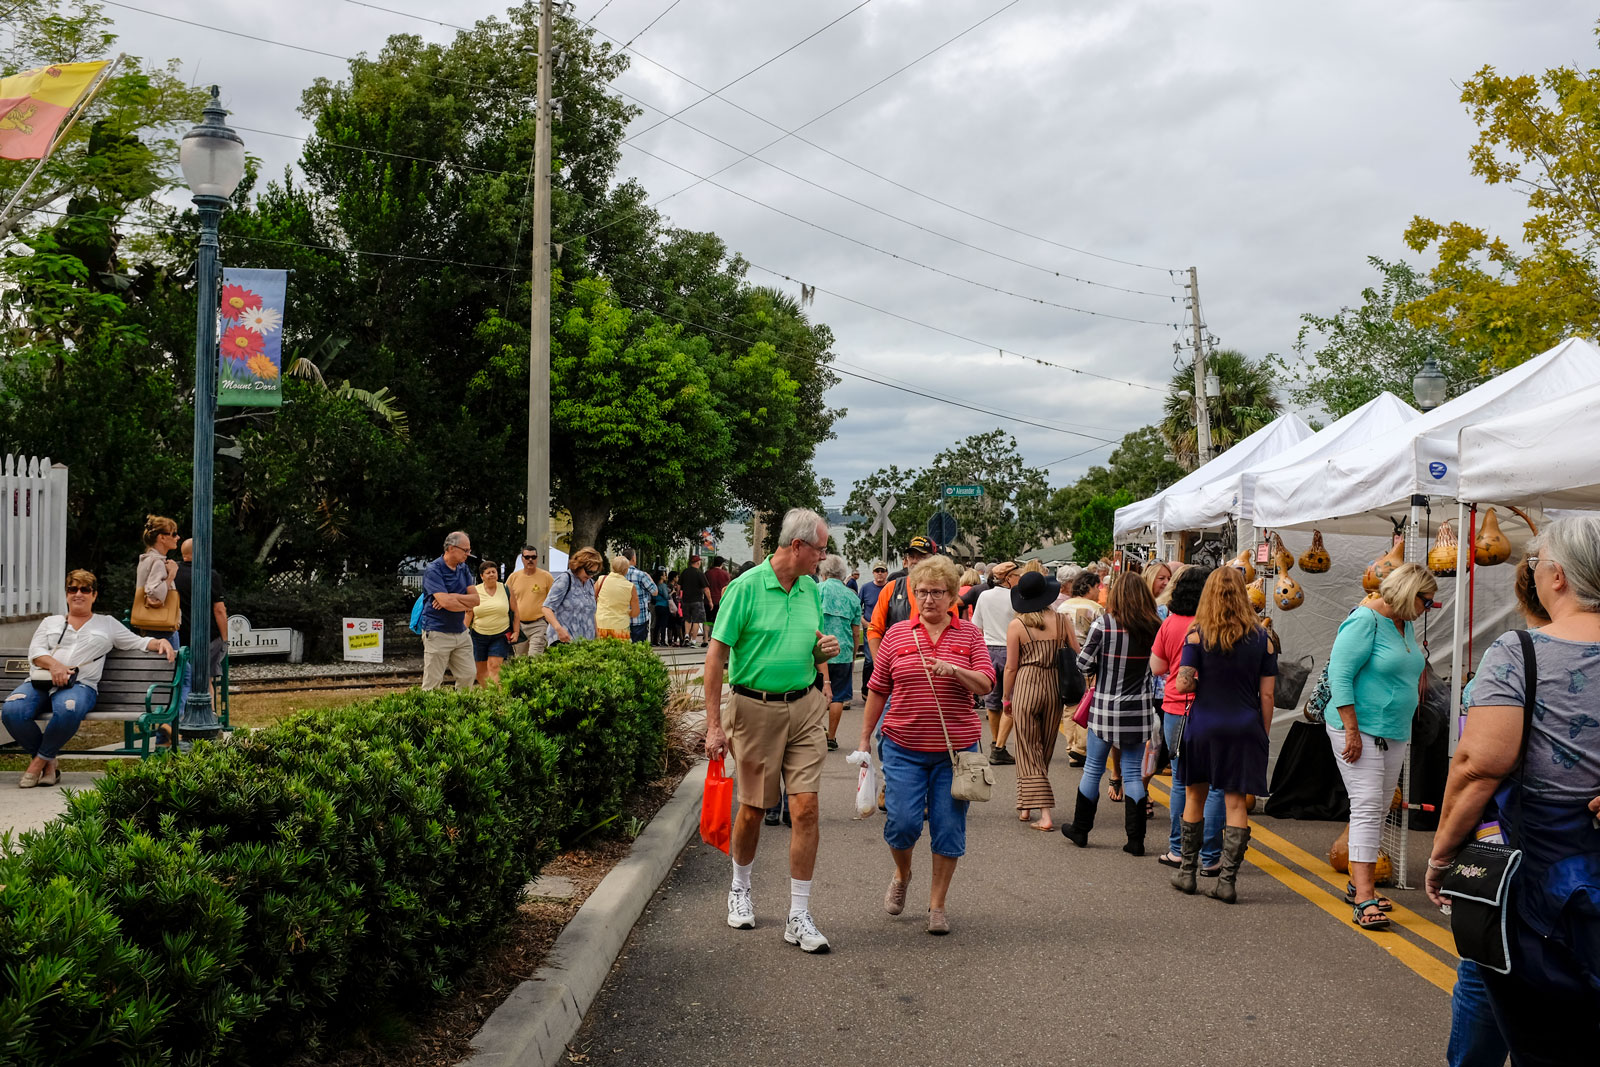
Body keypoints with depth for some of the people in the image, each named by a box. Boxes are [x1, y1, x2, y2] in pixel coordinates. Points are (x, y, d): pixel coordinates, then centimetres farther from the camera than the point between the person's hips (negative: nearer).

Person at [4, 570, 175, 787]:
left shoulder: (107, 624, 24)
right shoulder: (51, 622, 27)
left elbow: (139, 642, 20)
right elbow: (35, 651, 12)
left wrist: (161, 642, -3)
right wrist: (53, 664, -11)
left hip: (80, 683, -2)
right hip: (42, 680, 3)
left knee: (68, 710, -41)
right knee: (12, 710, -31)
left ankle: (40, 760, -15)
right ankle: (50, 761, -9)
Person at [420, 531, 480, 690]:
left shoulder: (464, 569, 11)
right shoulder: (433, 570, -12)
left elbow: (475, 599, 1)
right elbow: (446, 603, -23)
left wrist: (453, 597, -14)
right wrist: (467, 605, -5)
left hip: (461, 632, 7)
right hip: (438, 633, -7)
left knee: (469, 675, 8)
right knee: (433, 682, -3)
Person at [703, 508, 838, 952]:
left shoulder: (811, 589, 8)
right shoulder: (745, 587, -10)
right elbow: (716, 656, -10)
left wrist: (824, 650, -3)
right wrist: (714, 724, -14)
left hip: (804, 707, 4)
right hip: (756, 709, -4)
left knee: (806, 807, -5)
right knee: (752, 809, 9)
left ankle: (799, 918, 3)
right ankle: (740, 889, 37)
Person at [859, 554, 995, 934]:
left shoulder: (970, 634, 4)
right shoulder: (897, 634, 4)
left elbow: (986, 684, -4)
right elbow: (878, 690, 8)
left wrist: (954, 670, -22)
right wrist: (865, 738, 8)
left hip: (955, 747, 0)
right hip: (904, 746, 0)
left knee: (949, 828, 2)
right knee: (903, 821, -6)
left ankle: (937, 904, 17)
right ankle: (902, 874, 26)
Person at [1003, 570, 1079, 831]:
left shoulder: (1016, 626, -6)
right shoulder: (1061, 621, -1)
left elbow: (1011, 667, -4)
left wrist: (1006, 697, 8)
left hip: (1026, 687, -3)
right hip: (1054, 688, 3)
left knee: (1029, 752, 5)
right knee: (1045, 751, 16)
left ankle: (1045, 814, -5)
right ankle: (1026, 807, 27)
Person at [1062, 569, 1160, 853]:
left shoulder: (1103, 624, -11)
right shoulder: (1155, 628, -4)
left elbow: (1083, 662, -10)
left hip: (1105, 707, -2)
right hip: (1139, 709, 2)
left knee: (1093, 769, 12)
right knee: (1133, 773, 9)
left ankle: (1080, 829, 23)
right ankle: (1136, 839, 7)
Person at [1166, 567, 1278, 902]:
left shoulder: (1197, 635, -6)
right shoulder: (1261, 638, 0)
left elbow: (1182, 685, -11)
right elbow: (1267, 694, 0)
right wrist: (1263, 734, 9)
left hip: (1203, 726, -1)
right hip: (1245, 727, 1)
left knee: (1195, 795, 14)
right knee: (1236, 802, 5)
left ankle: (1186, 872, 21)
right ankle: (1227, 880, 4)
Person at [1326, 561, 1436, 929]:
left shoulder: (1406, 624, 12)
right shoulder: (1365, 620, -15)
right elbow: (1339, 674, -19)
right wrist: (1352, 730, -21)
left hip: (1395, 733, 9)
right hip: (1361, 731, -9)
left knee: (1378, 811, 12)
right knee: (1367, 808, -13)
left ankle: (1358, 885, 22)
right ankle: (1364, 901, -15)